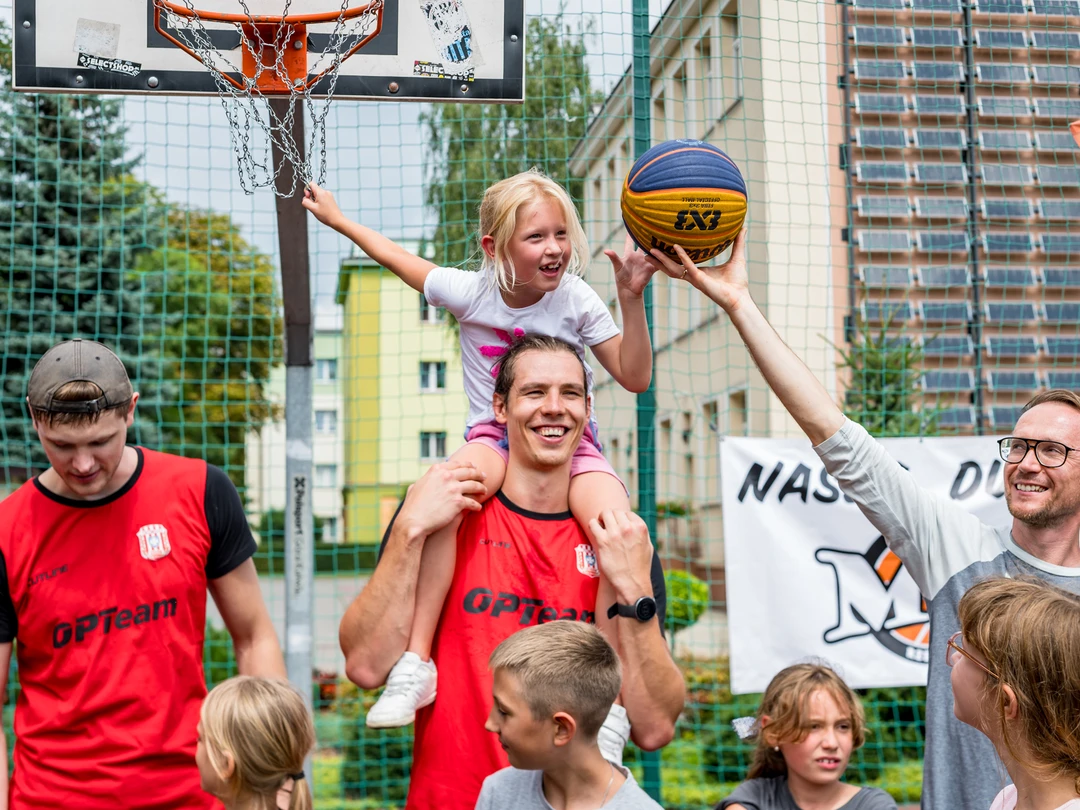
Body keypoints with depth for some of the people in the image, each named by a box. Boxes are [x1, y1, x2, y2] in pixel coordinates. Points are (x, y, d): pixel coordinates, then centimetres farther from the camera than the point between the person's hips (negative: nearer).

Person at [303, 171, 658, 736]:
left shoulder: (576, 299, -9)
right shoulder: (469, 292, -7)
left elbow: (635, 378, -8)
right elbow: (400, 258, 11)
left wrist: (631, 298, -19)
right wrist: (338, 219, 20)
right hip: (494, 436, 0)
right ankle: (415, 662, -29)